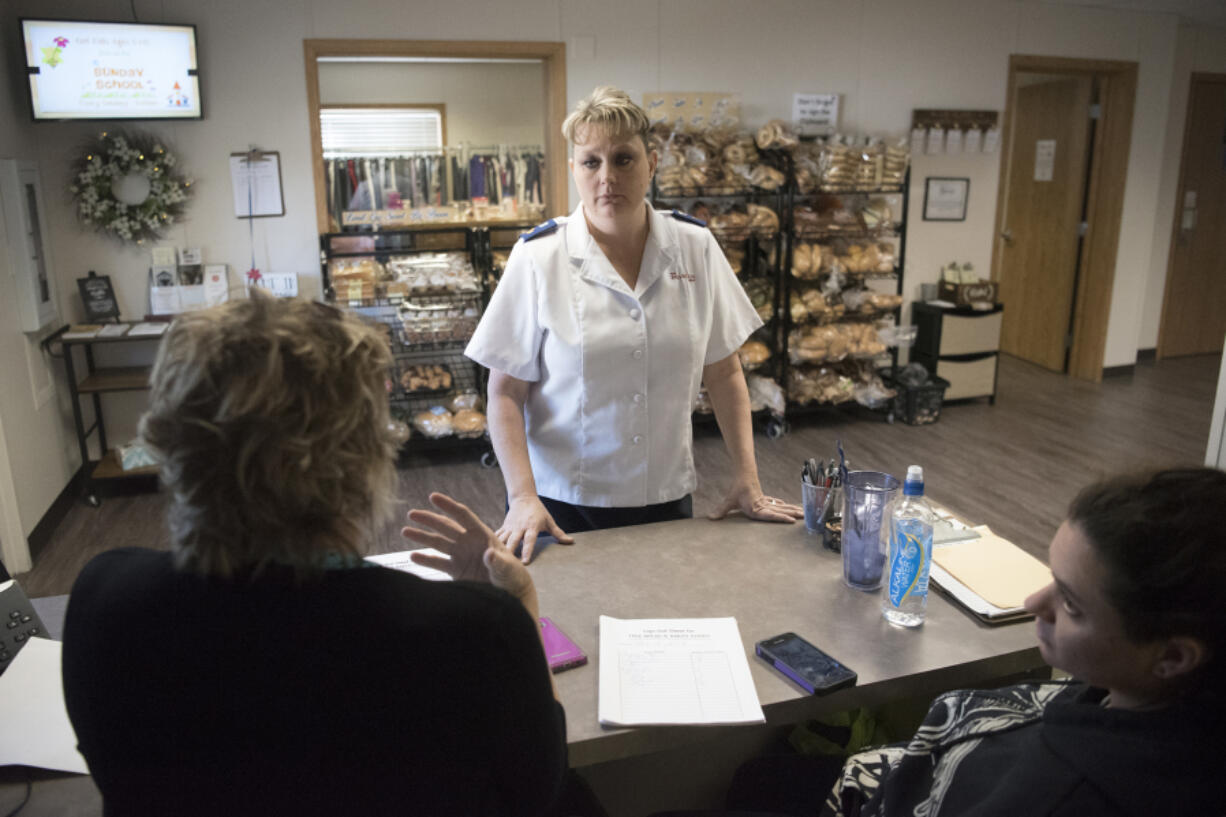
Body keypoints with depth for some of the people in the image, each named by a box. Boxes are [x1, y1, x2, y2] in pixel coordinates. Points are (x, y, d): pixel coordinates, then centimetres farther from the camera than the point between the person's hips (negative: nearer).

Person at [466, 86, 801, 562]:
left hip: (667, 499, 3)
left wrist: (747, 481, 0)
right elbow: (506, 392, -7)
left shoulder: (695, 247, -1)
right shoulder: (538, 258, -8)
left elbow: (724, 372, 4)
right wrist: (523, 498, -16)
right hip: (564, 505, -2)